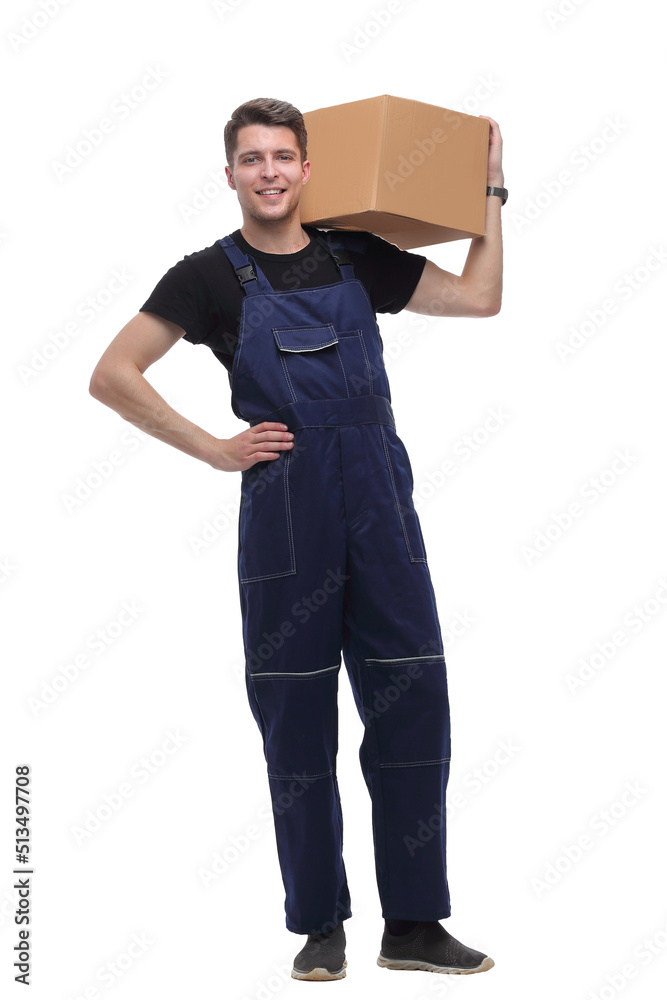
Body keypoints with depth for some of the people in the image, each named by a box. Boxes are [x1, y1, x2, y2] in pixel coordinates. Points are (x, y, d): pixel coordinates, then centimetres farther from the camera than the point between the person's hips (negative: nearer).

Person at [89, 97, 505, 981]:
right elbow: (111, 377, -2)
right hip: (285, 508, -3)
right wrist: (212, 450, -5)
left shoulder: (356, 258, 13)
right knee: (299, 721, 3)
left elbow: (479, 298, 16)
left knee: (413, 708, 2)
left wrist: (490, 186, 17)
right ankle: (320, 925, 17)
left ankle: (414, 924, 13)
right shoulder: (211, 275, 2)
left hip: (382, 505, 3)